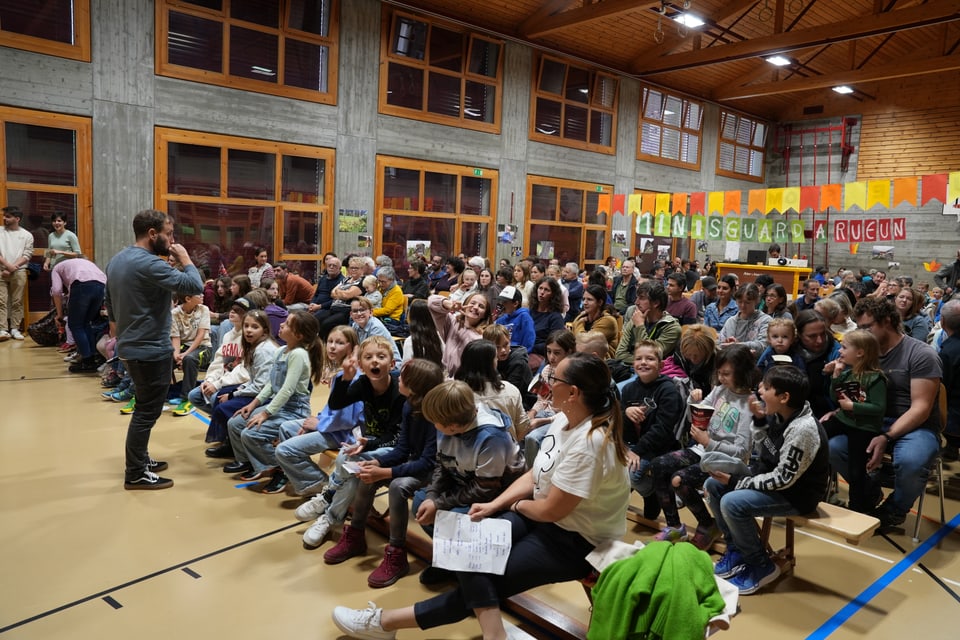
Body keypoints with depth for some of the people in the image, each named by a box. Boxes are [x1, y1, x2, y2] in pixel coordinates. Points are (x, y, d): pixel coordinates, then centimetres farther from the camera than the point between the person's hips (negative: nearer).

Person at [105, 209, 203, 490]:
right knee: (147, 411, 0)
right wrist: (185, 260, -11)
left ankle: (140, 459, 32)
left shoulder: (116, 261, 9)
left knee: (144, 407, 22)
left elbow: (110, 306, 17)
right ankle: (135, 474, 8)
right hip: (151, 350, -10)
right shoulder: (149, 264, -22)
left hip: (130, 346, 10)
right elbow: (195, 286, -27)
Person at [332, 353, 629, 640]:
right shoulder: (564, 419, 1)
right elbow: (534, 476, 8)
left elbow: (550, 510, -24)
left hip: (576, 541, -8)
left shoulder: (588, 443, -30)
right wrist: (494, 505, -4)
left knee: (481, 575, -13)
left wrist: (517, 504, -2)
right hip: (544, 516, 8)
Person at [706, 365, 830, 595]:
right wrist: (759, 421, -5)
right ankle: (736, 550, 15)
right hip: (773, 478, 9)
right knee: (712, 485, 4)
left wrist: (736, 482, -22)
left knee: (732, 503, -26)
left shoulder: (802, 429, -29)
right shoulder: (778, 415, -2)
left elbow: (783, 479, -27)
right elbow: (765, 454, 10)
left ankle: (763, 566, -4)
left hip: (796, 493, -9)